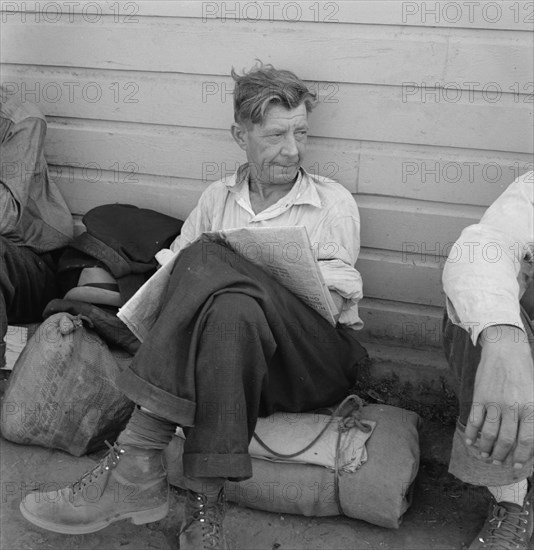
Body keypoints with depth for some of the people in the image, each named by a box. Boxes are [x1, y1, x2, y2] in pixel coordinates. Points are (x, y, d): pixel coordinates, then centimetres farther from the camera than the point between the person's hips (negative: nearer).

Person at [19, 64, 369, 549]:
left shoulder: (333, 203, 4)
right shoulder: (218, 198, 16)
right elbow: (169, 272, 14)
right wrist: (115, 319, -6)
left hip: (316, 361, -2)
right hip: (231, 348, 3)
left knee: (207, 261, -31)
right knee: (229, 310, -35)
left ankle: (137, 460, -32)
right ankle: (205, 501, -34)